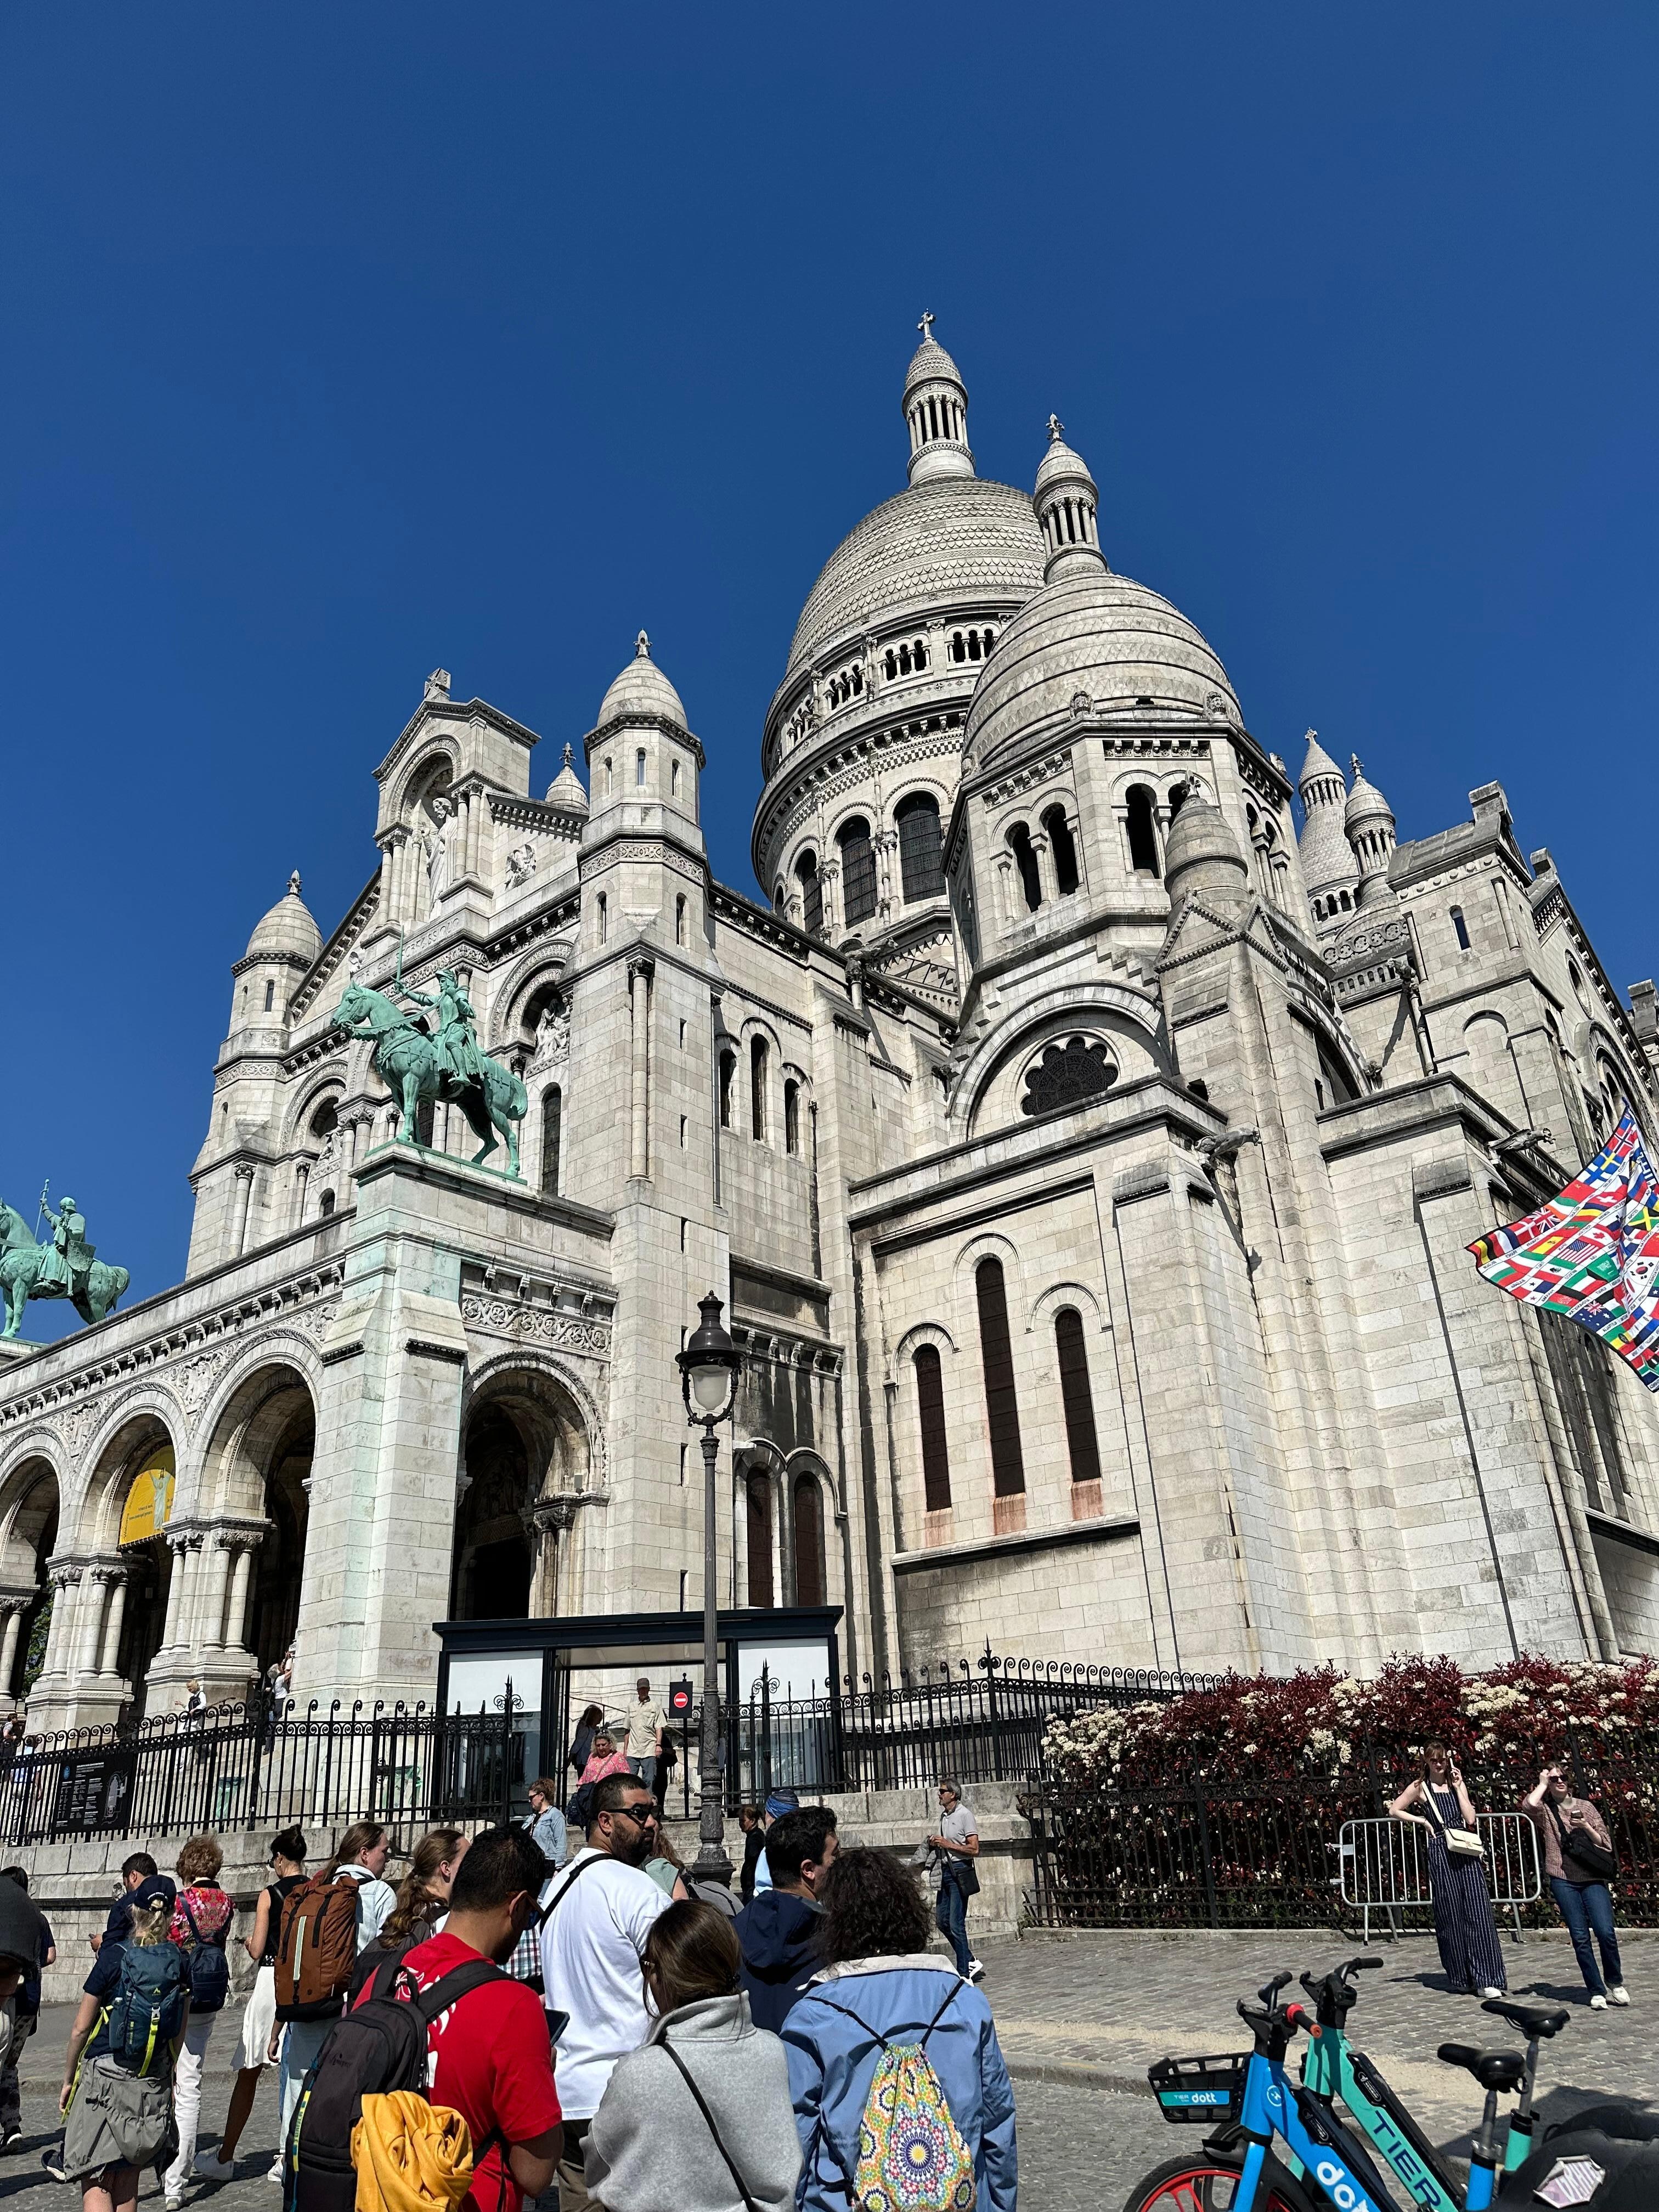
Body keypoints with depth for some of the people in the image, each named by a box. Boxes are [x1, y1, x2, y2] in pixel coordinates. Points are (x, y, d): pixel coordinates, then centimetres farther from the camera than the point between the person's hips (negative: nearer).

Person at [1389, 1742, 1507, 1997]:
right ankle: (1460, 1979, 10)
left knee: (1478, 1912, -7)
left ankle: (1487, 1980, -7)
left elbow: (1470, 1819, 2)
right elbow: (1395, 1810, 7)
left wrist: (1458, 1787, 1)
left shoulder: (1457, 1783, 14)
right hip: (1441, 1853, -2)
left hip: (1465, 1852, 2)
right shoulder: (1420, 1787, 5)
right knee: (1450, 1914, 0)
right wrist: (1422, 1821, 0)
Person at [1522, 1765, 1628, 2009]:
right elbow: (1528, 1805, -19)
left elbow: (1605, 1844, 10)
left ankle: (1615, 1982, 13)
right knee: (1580, 1937, -4)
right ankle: (1597, 1992, 8)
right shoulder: (1545, 1811, 6)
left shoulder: (1585, 1806, 12)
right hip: (1563, 1881, -1)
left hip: (1592, 1879, 1)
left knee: (1605, 1932, -11)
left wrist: (1585, 1826, -8)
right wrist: (1542, 1784, -4)